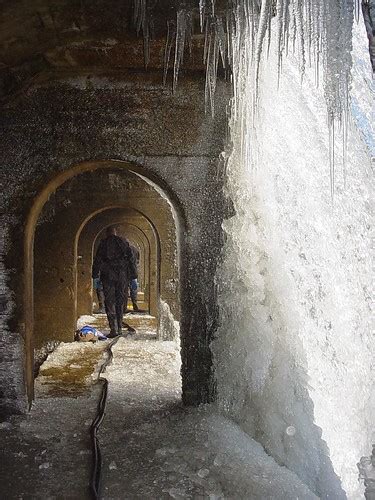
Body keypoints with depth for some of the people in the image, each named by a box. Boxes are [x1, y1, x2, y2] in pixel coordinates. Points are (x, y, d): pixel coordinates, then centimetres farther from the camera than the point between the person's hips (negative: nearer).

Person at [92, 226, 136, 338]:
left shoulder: (103, 243, 3)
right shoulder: (124, 242, 8)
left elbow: (97, 260, 0)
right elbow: (131, 258, 7)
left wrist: (95, 274, 3)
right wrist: (133, 272, 10)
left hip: (108, 276, -2)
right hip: (122, 276, 2)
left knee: (110, 302, 0)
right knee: (120, 302, 11)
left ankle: (114, 329, -9)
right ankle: (119, 328, 14)